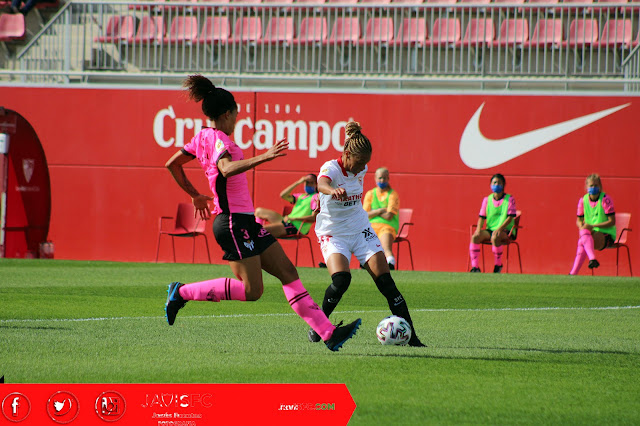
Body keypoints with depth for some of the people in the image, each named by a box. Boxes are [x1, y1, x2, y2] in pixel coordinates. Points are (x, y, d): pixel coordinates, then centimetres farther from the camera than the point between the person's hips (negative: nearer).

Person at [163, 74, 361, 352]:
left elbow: (172, 164, 24)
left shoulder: (203, 138, 15)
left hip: (244, 221, 11)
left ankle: (328, 332, -1)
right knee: (251, 290, -13)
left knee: (287, 272, 3)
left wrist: (195, 195, 31)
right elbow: (227, 169, -34)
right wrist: (262, 158, -40)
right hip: (233, 222, -11)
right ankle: (183, 293, -2)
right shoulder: (218, 139, -13)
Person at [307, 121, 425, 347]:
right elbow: (321, 184, -45)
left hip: (360, 230, 5)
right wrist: (333, 190, -66)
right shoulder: (331, 168, -19)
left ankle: (410, 336, -4)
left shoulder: (360, 170, 0)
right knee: (341, 279, -28)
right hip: (333, 233, -5)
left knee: (385, 281, -7)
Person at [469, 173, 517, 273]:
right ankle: (475, 267, -23)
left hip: (506, 231, -4)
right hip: (490, 229, 4)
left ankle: (498, 265, -17)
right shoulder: (487, 199, 12)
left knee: (495, 238, -38)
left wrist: (500, 228, -23)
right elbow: (482, 217, 10)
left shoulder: (509, 199, 0)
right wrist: (479, 228, -10)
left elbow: (510, 217, -8)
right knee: (475, 237, -25)